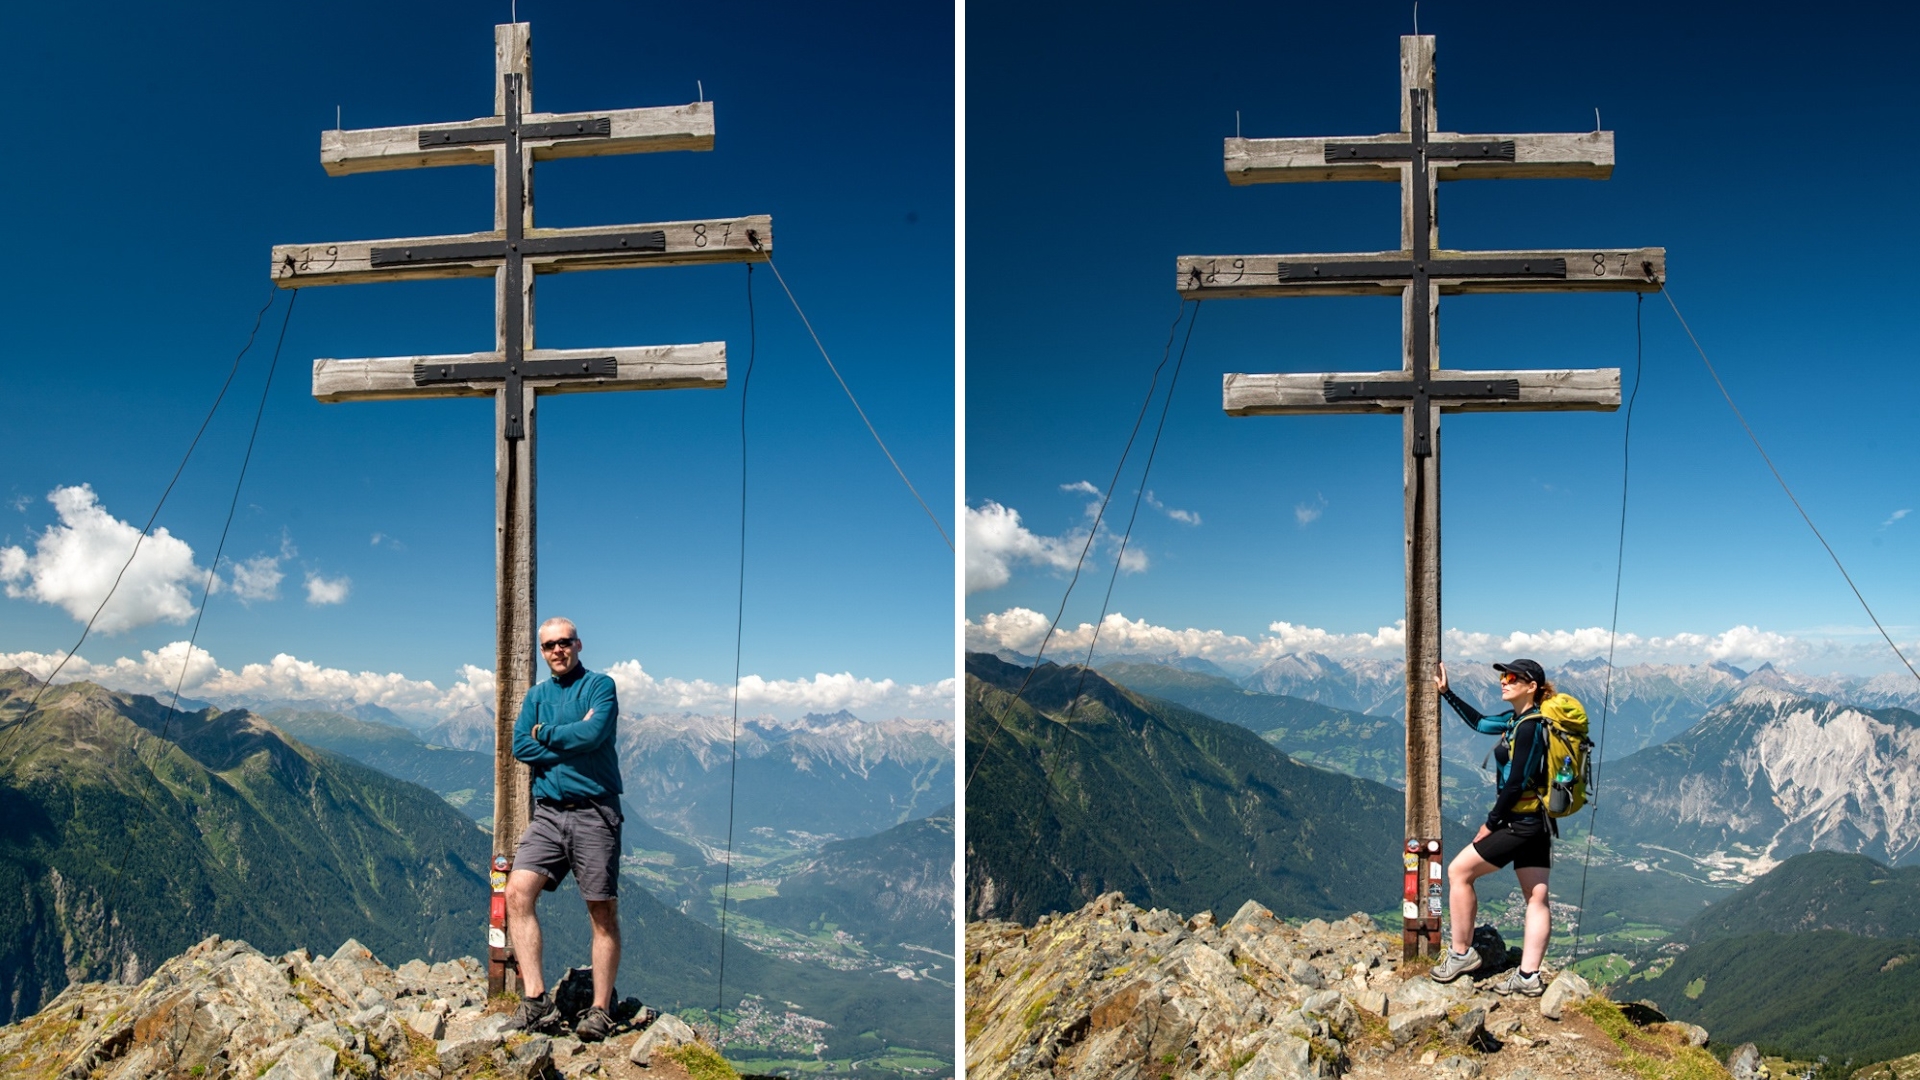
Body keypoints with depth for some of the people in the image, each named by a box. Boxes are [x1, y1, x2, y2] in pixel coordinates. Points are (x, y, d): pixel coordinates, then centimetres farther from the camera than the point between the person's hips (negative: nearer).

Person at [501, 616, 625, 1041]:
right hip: (548, 814, 5)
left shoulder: (600, 685, 0)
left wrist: (546, 734, -4)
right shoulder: (537, 695, 16)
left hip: (594, 813, -4)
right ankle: (536, 999, -9)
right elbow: (521, 747, 1)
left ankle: (600, 1011, 7)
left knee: (603, 914, -1)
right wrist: (572, 740, -9)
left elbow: (594, 734, -18)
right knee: (517, 892, -13)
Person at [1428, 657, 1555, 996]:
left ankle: (1462, 954, 7)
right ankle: (1528, 977, 9)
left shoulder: (1529, 727, -18)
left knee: (1459, 870, 0)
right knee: (1536, 898, 6)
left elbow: (1516, 783, -20)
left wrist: (1491, 823, -11)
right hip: (1536, 820, 10)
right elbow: (1480, 723, 28)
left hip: (1521, 821, -10)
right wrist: (1446, 693, 27)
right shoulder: (1517, 719, 10)